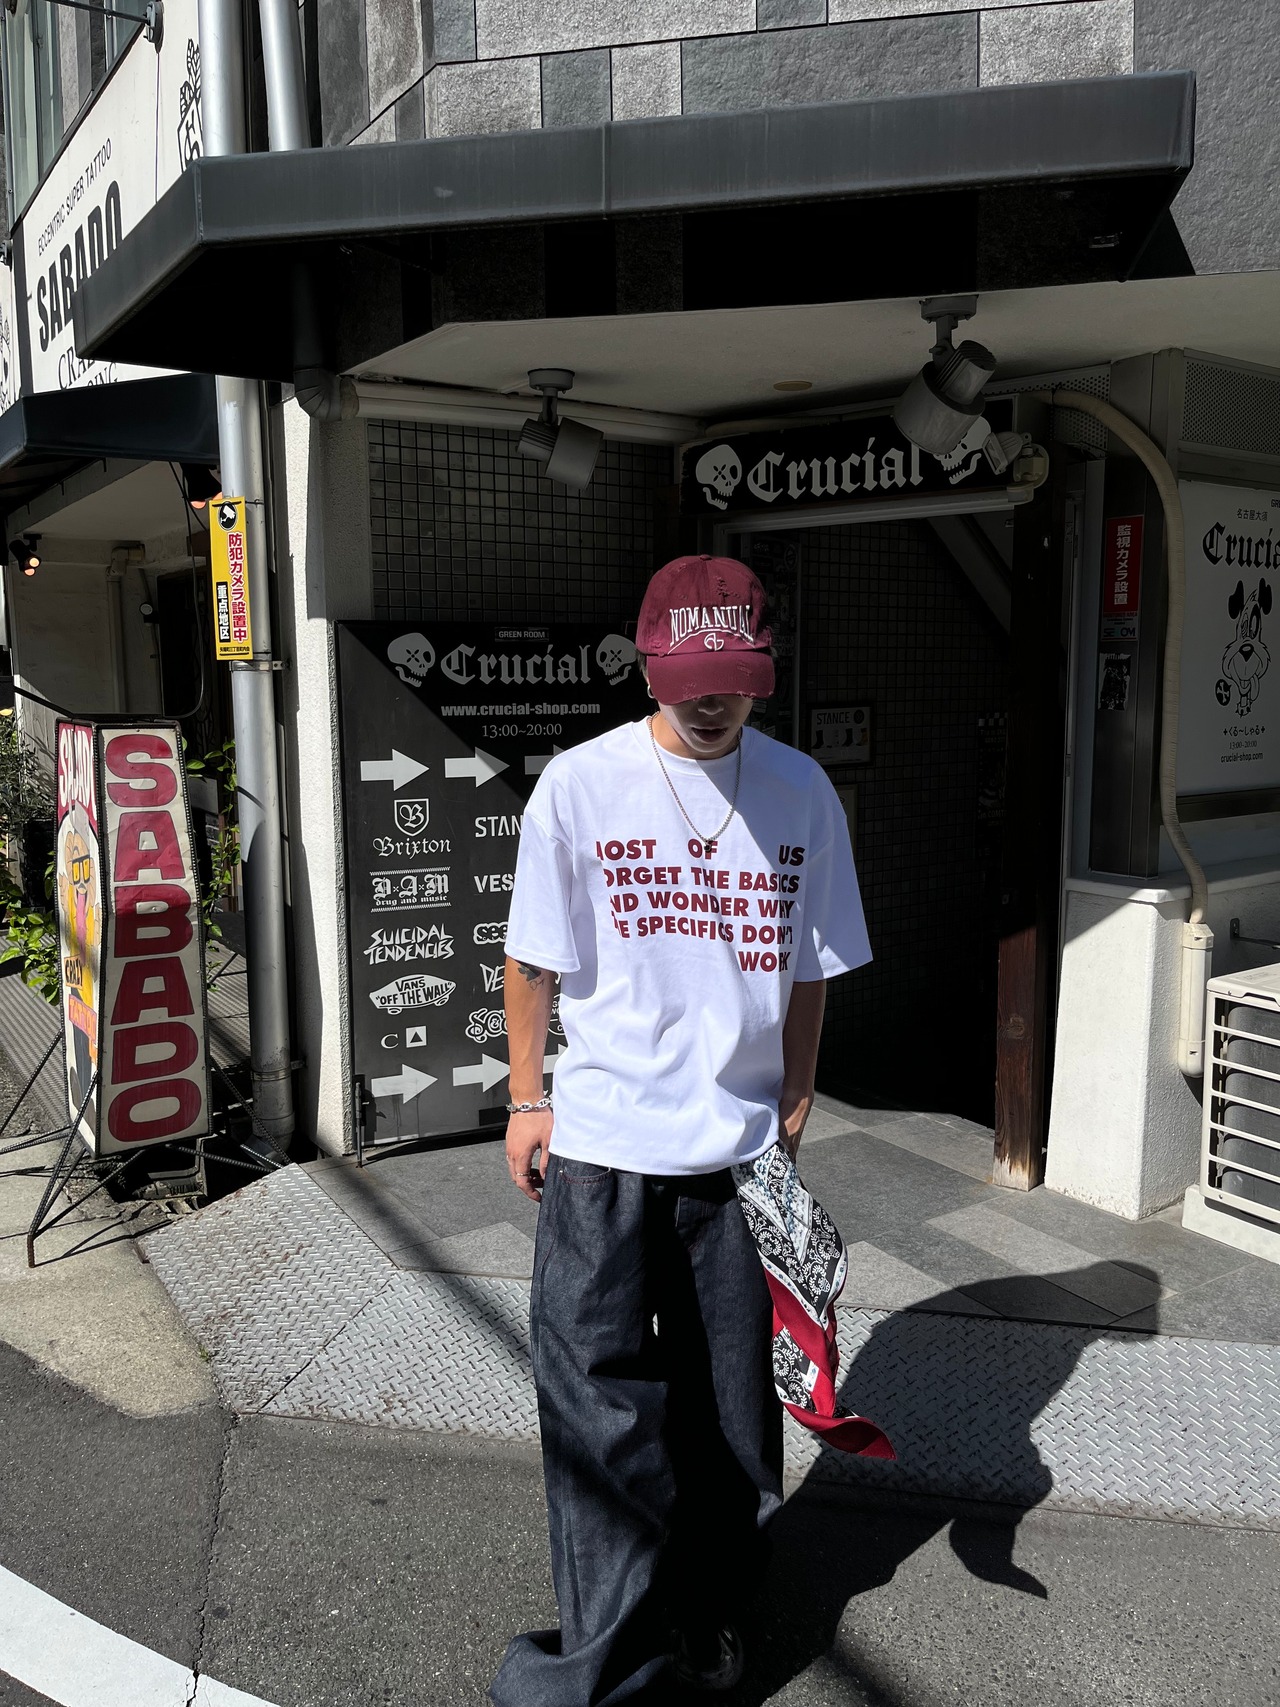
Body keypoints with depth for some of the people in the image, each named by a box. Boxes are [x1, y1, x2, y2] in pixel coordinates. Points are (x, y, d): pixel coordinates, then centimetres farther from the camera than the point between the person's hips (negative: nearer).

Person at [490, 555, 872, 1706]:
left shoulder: (801, 792, 0)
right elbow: (535, 962, 1)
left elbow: (807, 970, 8)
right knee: (601, 1406, 3)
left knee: (731, 1405, 14)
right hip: (600, 1147, -2)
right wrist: (528, 1100, 2)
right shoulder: (580, 785, -6)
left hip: (740, 1148, 3)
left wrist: (794, 1109, 7)